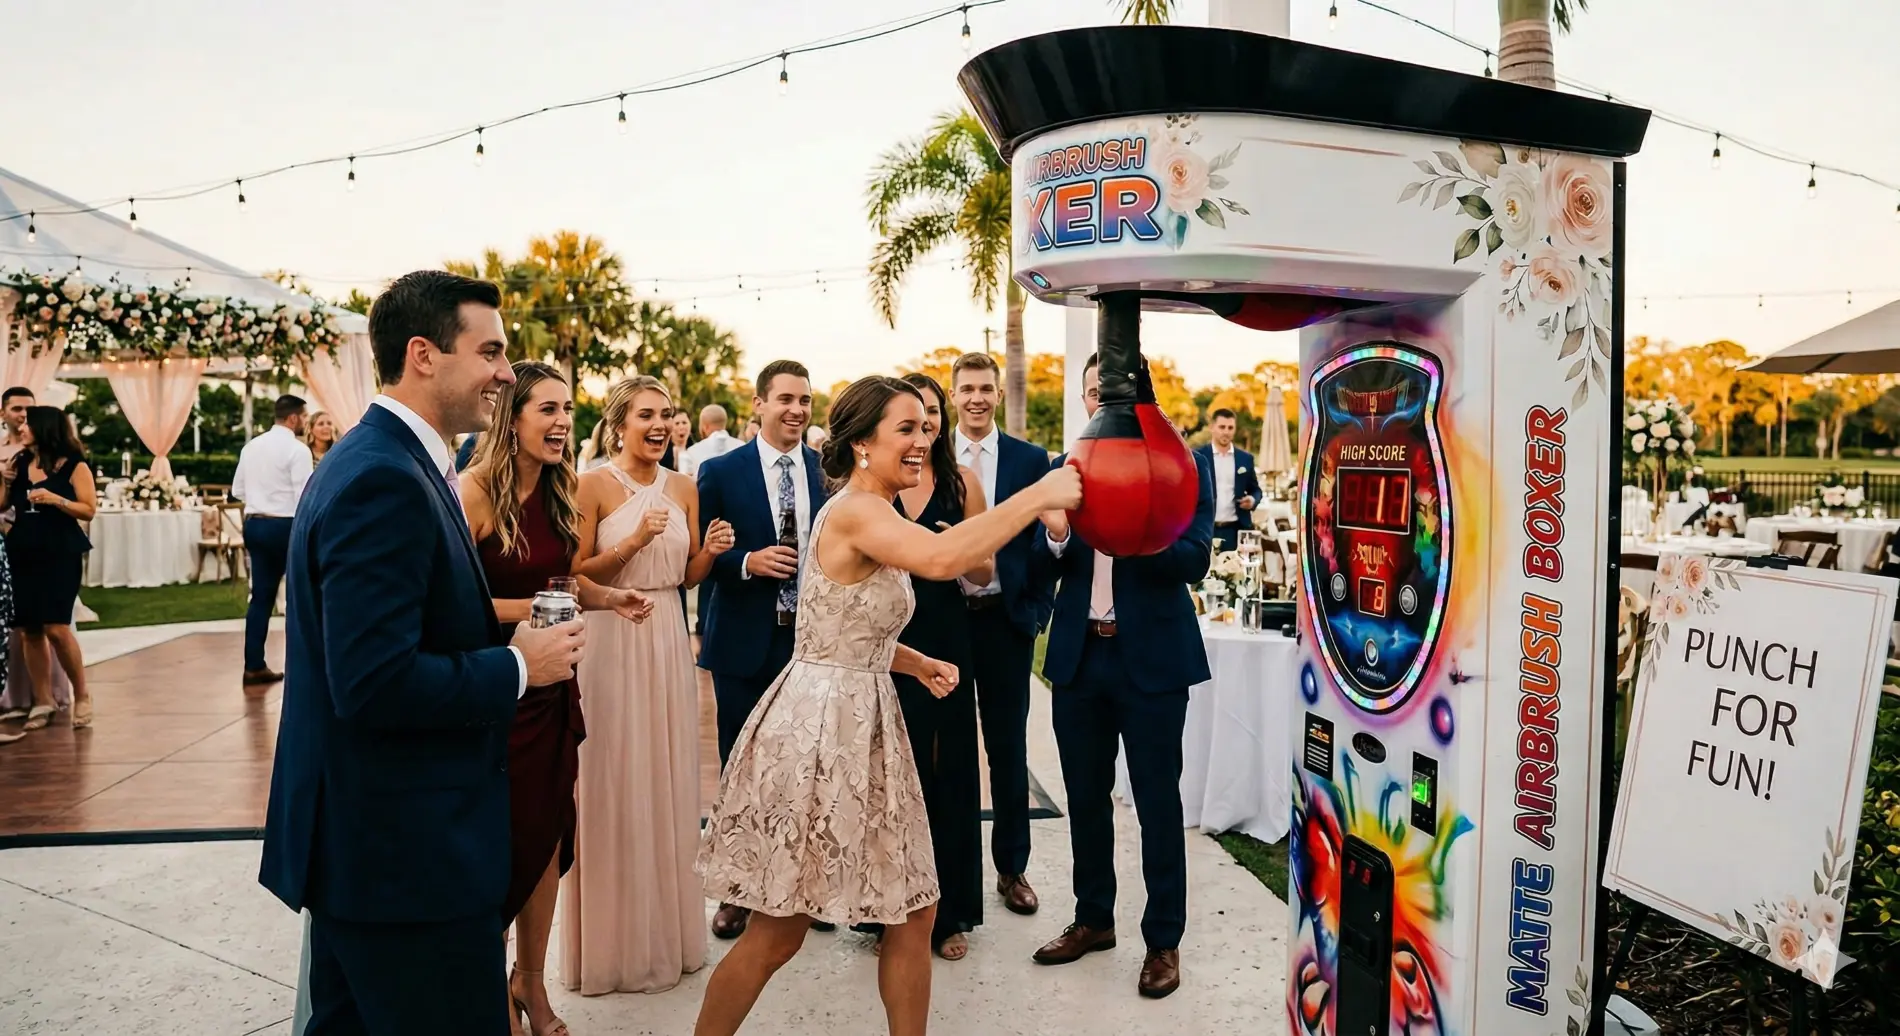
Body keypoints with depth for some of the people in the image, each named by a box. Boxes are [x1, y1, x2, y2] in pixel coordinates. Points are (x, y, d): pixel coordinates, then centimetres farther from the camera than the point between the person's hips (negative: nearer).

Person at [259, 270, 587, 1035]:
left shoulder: (377, 461, 10)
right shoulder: (385, 480, -22)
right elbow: (375, 682, -28)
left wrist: (500, 633, 3)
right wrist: (519, 666, -16)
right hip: (408, 852, -10)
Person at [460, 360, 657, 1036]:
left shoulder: (561, 491, 6)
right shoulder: (474, 491, -16)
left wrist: (609, 597, 1)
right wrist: (527, 610, -21)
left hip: (551, 686, 7)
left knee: (549, 836, 13)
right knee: (503, 841, 5)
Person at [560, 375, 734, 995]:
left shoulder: (683, 488, 7)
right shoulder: (593, 485, -7)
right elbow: (576, 576, -9)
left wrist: (710, 551, -7)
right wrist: (633, 542, -21)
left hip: (668, 641, 5)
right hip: (610, 641, -5)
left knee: (668, 782, 11)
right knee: (615, 786, 2)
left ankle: (668, 932, 26)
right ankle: (615, 941, 17)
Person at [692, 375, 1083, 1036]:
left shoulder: (868, 513, 13)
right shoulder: (856, 511, -18)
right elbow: (942, 559, -38)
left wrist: (919, 663, 11)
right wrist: (1041, 495, -31)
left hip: (862, 726, 9)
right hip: (820, 727, -9)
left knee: (914, 913, 11)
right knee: (777, 932, 4)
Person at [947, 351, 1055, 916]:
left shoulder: (1031, 460, 1)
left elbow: (1043, 541, 3)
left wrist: (1036, 611, -4)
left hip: (1006, 618, 0)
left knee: (1008, 747, 9)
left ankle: (1011, 867, 23)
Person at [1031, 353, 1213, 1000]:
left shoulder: (1182, 466, -5)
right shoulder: (1066, 469, 7)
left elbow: (1193, 561, -15)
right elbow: (1048, 569, 4)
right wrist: (1057, 536, -18)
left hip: (1152, 656, -4)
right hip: (1079, 654, 4)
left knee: (1156, 801, 6)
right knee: (1085, 796, 15)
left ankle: (1164, 940, 19)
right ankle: (1093, 919, 32)